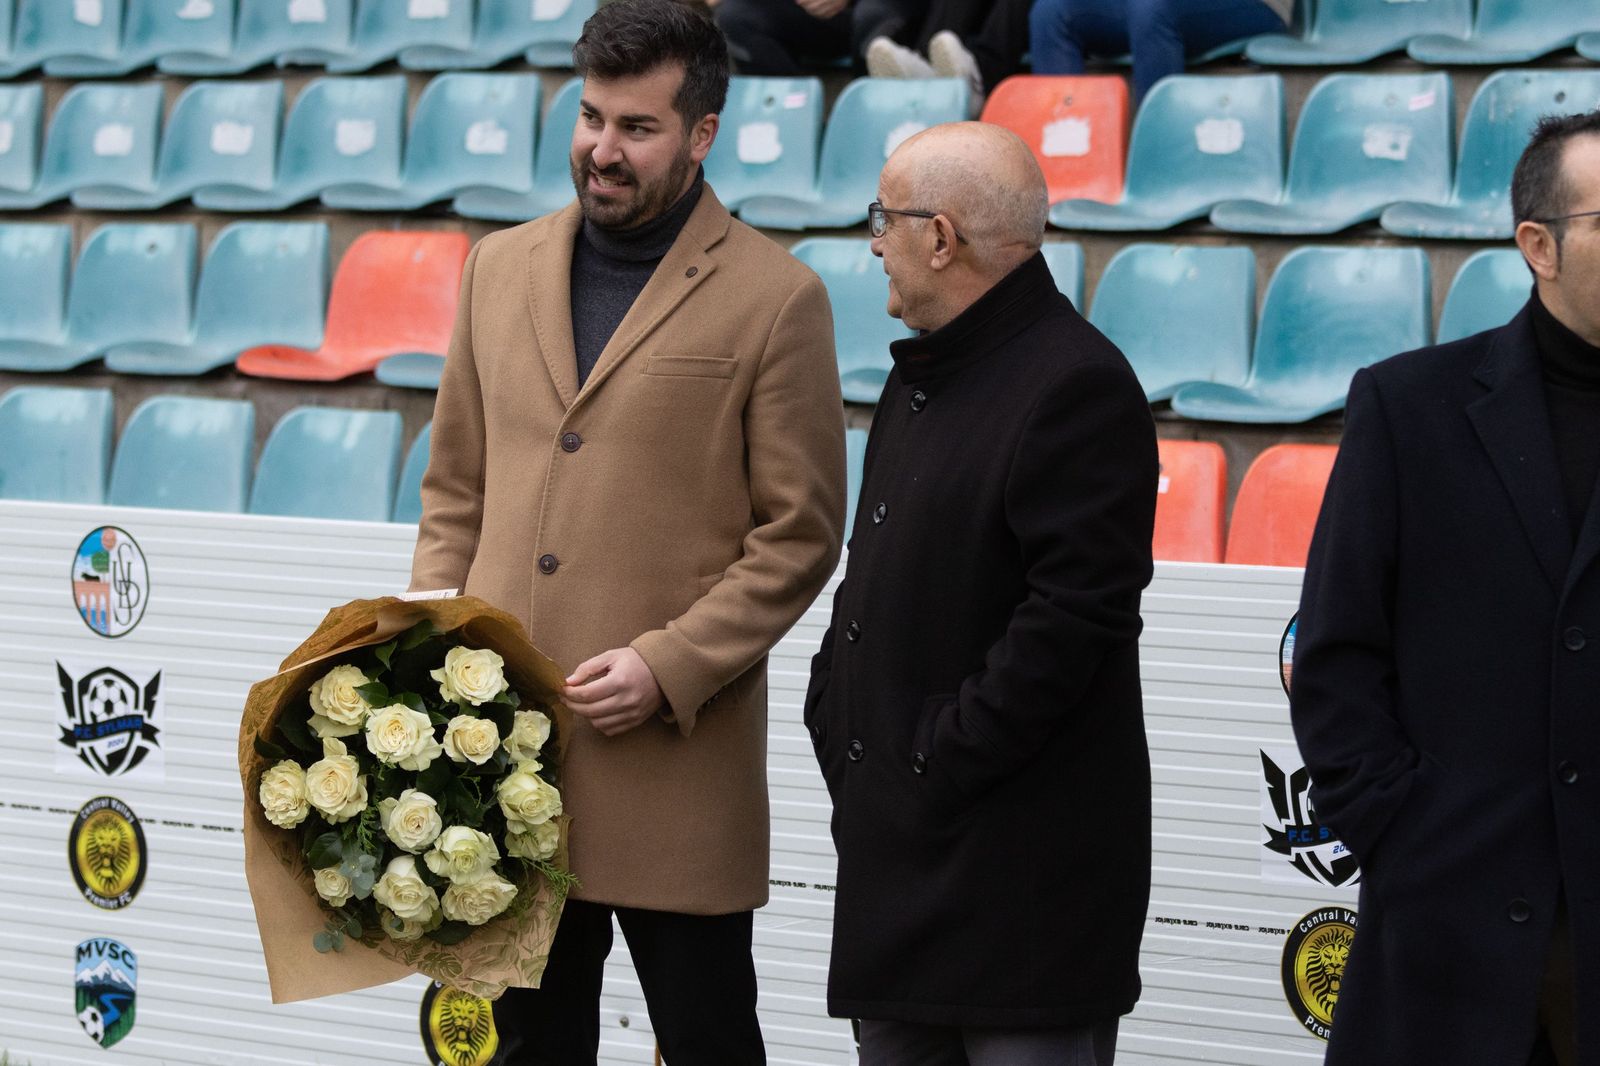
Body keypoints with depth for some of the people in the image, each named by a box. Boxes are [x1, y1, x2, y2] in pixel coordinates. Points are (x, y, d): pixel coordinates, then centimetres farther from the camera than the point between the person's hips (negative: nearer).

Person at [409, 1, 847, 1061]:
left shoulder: (776, 298, -4)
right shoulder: (502, 267, 11)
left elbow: (800, 534, -5)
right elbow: (455, 490, 16)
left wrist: (668, 667, -14)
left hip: (673, 759, -4)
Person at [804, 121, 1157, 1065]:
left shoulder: (1077, 384, -16)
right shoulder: (924, 376, 16)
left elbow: (1074, 613, -22)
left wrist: (947, 760, -20)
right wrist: (836, 721, 10)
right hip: (902, 847, 10)